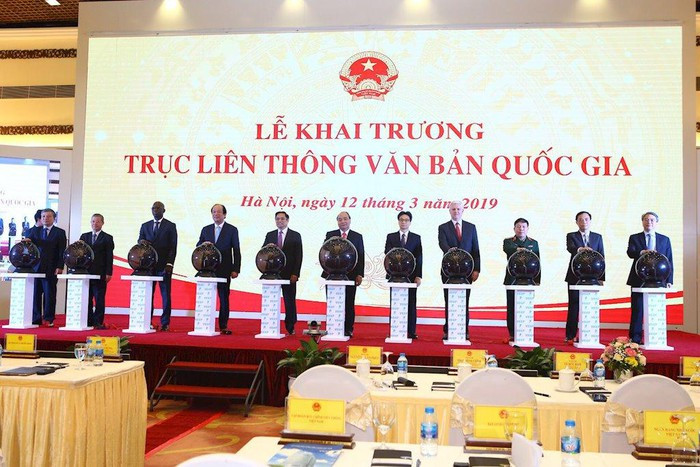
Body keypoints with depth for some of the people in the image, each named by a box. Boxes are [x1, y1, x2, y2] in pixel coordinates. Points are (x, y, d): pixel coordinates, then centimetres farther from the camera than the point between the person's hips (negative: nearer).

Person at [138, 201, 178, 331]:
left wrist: (169, 264, -11)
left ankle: (165, 323, 3)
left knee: (166, 295, -1)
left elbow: (173, 247, -1)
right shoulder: (145, 226, 16)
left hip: (164, 266, -3)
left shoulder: (170, 226, 5)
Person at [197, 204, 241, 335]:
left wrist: (236, 269, -6)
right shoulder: (206, 229, 14)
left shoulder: (232, 230, 4)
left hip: (224, 270, -3)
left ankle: (223, 326, 5)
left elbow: (236, 251, 1)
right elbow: (198, 246, 15)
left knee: (224, 298, 0)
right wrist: (203, 244, -9)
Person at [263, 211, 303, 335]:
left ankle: (290, 327, 9)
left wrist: (295, 274, -8)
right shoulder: (270, 235, 13)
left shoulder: (295, 236, 5)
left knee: (290, 301, 1)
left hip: (289, 275, -2)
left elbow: (299, 256, 0)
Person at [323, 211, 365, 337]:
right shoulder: (330, 235, 10)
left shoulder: (358, 237, 9)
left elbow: (361, 257, 5)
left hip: (350, 275, 0)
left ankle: (348, 329, 9)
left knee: (349, 304, 3)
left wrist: (360, 274, -3)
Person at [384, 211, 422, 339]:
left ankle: (411, 332, 5)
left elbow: (419, 258, 4)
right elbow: (387, 253, 0)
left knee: (411, 303, 1)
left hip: (411, 275, 0)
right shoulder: (391, 237, 11)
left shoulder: (416, 238, 9)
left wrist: (418, 275, -5)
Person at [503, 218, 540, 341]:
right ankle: (512, 334, 8)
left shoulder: (534, 243, 14)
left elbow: (538, 262, 12)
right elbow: (507, 249, -18)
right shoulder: (508, 241, 7)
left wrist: (537, 280, 4)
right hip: (512, 280, -1)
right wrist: (517, 249, -39)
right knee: (512, 308, 1)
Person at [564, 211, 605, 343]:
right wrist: (580, 249, -40)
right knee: (574, 306, -1)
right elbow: (570, 248, -17)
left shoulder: (598, 237, 12)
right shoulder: (571, 236, 5)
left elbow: (601, 257, 9)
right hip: (575, 277, -2)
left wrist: (601, 277, 1)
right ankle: (570, 335, 3)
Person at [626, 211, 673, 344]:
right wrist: (643, 252, -31)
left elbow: (669, 261, 10)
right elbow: (630, 252, -11)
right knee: (637, 309, 0)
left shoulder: (665, 239, 13)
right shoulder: (634, 238, 8)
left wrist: (669, 280, 2)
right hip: (639, 280, -1)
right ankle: (635, 338, 6)